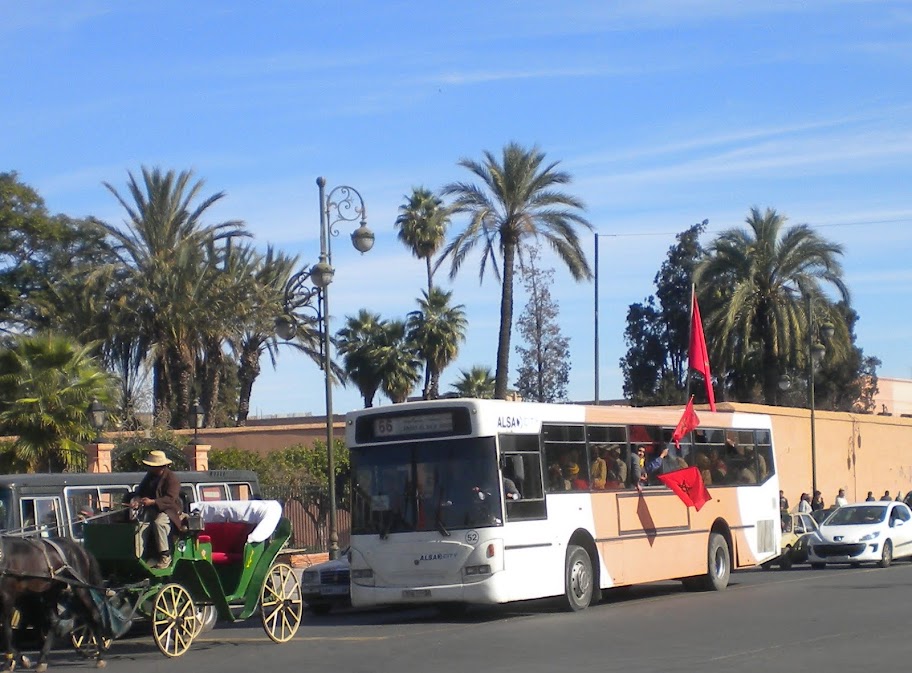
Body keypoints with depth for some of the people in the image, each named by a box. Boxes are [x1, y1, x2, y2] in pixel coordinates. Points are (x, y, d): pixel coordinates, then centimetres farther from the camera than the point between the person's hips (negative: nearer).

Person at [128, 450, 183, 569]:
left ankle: (165, 556, -31)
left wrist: (152, 502, -31)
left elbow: (170, 499, -19)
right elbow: (140, 490, 21)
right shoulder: (149, 476, 16)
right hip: (151, 509, 6)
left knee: (158, 522, -37)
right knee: (140, 524, -24)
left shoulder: (172, 478, -9)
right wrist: (135, 499, -3)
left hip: (168, 510, -6)